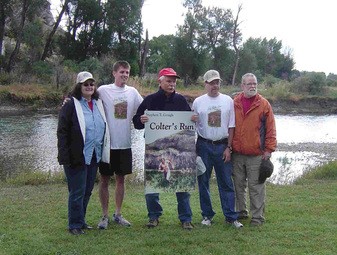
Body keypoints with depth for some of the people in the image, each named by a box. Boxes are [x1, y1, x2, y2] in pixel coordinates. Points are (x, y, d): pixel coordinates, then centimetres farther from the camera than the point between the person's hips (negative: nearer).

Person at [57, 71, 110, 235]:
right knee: (77, 192, -1)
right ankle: (75, 225, 11)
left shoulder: (98, 105, 12)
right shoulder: (70, 106, -8)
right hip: (77, 157, -6)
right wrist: (65, 157, -17)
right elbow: (62, 133, -11)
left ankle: (81, 221, 27)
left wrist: (103, 151, 15)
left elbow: (103, 128, 21)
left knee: (87, 191, 14)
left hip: (94, 156, 7)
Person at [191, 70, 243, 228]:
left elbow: (231, 126, 4)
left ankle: (231, 217, 7)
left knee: (226, 183, 1)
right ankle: (207, 215, 17)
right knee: (203, 182, 6)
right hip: (204, 145, 0)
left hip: (222, 145, 0)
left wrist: (228, 147, -1)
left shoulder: (228, 101, 4)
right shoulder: (198, 102, 3)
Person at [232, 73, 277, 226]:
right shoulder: (234, 104, 6)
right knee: (238, 184, 13)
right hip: (237, 153, 3)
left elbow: (270, 129, -2)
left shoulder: (264, 104, -1)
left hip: (256, 155, -3)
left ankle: (257, 216, 9)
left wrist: (269, 149, -6)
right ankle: (241, 212, 27)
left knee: (256, 186, 0)